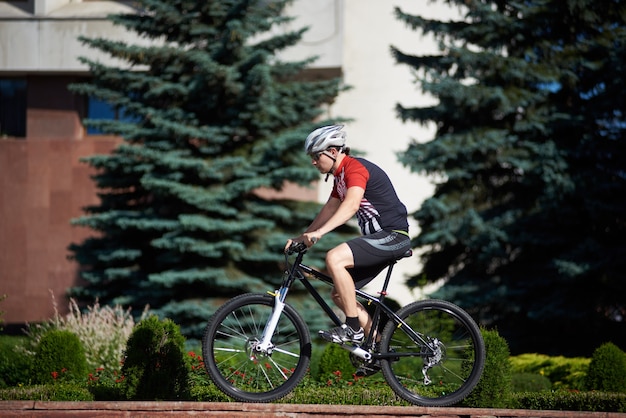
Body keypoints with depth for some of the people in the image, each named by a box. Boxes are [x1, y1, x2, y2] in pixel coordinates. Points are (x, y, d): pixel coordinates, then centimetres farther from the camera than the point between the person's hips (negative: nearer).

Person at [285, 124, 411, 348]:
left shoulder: (355, 168, -16)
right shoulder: (341, 176, 15)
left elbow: (351, 204, -33)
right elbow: (330, 209, 23)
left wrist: (320, 232, -42)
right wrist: (302, 237, 15)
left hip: (393, 236, -11)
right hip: (379, 239, 11)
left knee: (334, 258, -28)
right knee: (339, 294, 7)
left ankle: (353, 328, -22)